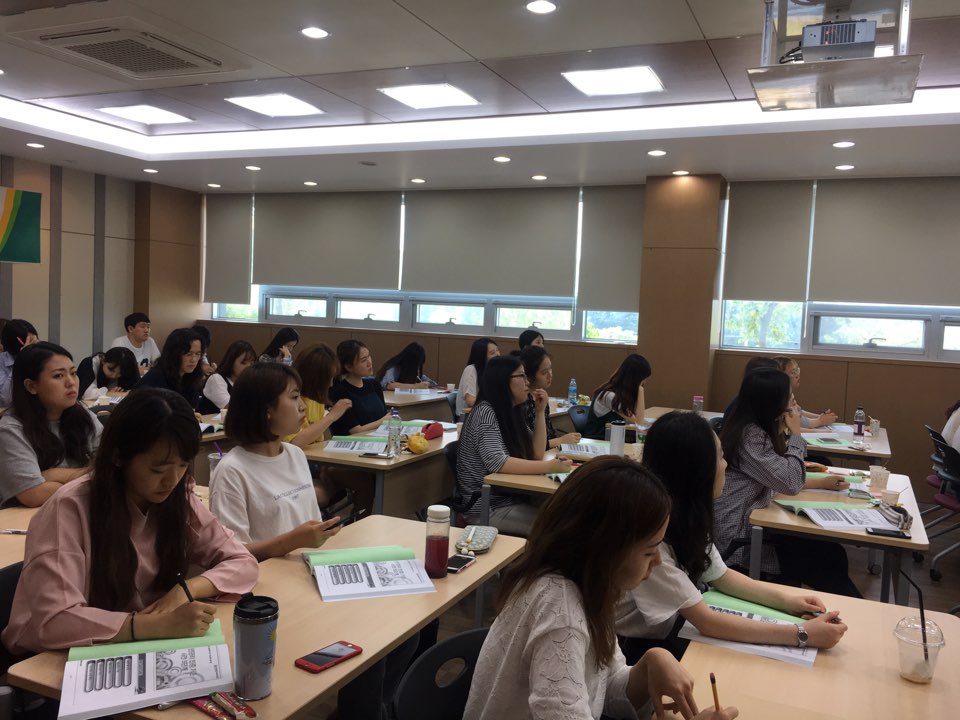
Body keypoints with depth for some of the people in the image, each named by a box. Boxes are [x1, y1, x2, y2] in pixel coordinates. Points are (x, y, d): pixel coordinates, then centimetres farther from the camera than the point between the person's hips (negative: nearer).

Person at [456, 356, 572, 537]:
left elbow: (536, 453, 10)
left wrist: (539, 412, 1)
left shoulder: (511, 412, 10)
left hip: (510, 500, 8)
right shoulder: (485, 412, -16)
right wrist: (549, 466, -32)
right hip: (486, 508, -8)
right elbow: (497, 463, -28)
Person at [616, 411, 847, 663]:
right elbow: (706, 622, -28)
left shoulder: (683, 515, -4)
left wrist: (786, 599, -6)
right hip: (633, 653, -7)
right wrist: (801, 634, -26)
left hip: (667, 635, 7)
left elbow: (721, 576, 8)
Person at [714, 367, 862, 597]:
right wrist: (795, 434, -9)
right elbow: (790, 484, -18)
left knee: (828, 550, 8)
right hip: (737, 537, -9)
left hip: (748, 522, 9)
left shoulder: (754, 429, 8)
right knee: (829, 557, -2)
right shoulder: (749, 435, -21)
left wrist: (820, 483, 14)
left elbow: (780, 477, 18)